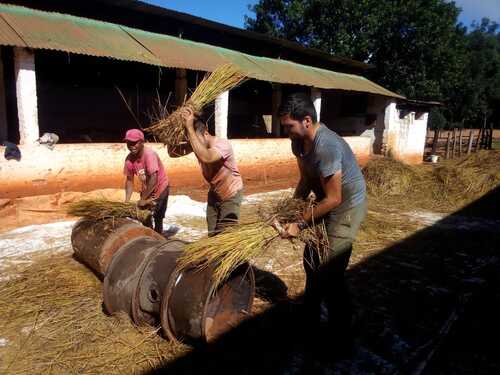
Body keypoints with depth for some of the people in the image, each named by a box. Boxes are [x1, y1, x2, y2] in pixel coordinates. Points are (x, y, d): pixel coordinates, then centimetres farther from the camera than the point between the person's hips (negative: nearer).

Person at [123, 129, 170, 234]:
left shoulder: (149, 154, -30)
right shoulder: (129, 158, -12)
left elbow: (153, 179, -34)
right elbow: (129, 181, -2)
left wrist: (143, 199, -29)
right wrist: (126, 201, -10)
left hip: (160, 188, -6)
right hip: (146, 190, 6)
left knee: (157, 219, -3)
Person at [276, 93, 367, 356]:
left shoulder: (326, 146, -33)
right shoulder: (299, 140, -5)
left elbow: (333, 199, -28)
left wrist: (300, 224, -23)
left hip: (346, 206, -9)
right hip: (326, 203, 9)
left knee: (330, 271, -8)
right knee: (311, 260, 18)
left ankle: (340, 333, 13)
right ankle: (314, 316, 40)